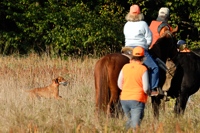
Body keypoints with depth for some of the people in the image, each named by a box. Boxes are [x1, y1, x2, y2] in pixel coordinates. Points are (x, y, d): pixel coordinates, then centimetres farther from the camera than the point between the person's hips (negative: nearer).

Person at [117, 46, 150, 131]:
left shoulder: (125, 67, 1)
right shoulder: (143, 69, -11)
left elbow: (119, 84, 8)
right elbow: (146, 88, -11)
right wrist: (147, 93, 11)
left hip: (124, 99, 5)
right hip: (137, 100, -4)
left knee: (130, 120, 26)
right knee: (135, 124, -6)